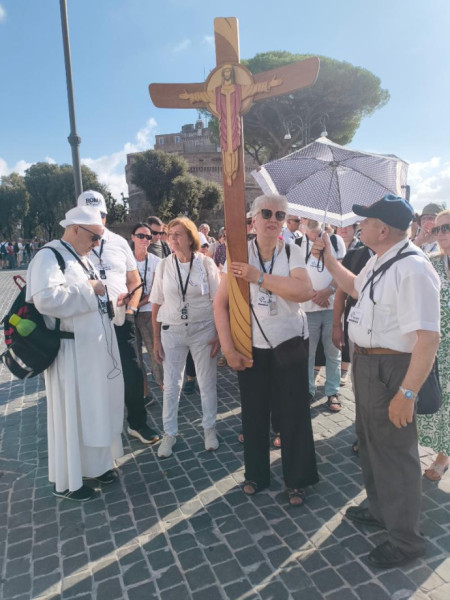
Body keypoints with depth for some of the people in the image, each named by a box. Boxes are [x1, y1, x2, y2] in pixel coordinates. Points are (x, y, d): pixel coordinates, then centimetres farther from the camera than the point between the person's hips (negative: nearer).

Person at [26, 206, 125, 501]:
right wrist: (89, 289, -20)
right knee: (72, 413, 4)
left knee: (98, 408, 17)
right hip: (73, 351, -9)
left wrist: (108, 295, 6)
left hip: (96, 347, 9)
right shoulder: (49, 256, -14)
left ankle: (96, 462, 36)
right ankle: (67, 480, 22)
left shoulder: (84, 258, 14)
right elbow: (46, 298, -30)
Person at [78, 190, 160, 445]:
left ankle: (138, 423, 28)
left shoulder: (119, 242, 7)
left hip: (121, 321, 3)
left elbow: (134, 280, 10)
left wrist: (131, 309, -2)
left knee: (133, 374, 8)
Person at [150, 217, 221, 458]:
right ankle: (169, 434, 27)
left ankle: (209, 428, 31)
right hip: (172, 331, 1)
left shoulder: (206, 264, -5)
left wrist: (219, 334, -7)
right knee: (171, 385, 9)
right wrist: (156, 339, 1)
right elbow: (156, 305, 1)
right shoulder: (164, 266, -1)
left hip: (203, 330, -1)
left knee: (207, 383, 10)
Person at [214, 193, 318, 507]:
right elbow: (221, 304, -6)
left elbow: (306, 291, -24)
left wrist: (258, 277, -26)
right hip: (252, 346, 1)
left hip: (291, 343, 0)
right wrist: (229, 348, -12)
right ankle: (256, 474, 34)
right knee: (254, 413, 12)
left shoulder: (292, 252, -6)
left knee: (294, 413, 7)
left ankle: (297, 479, 27)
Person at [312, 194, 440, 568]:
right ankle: (380, 509, 50)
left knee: (394, 451, 8)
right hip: (367, 361, 10)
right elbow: (355, 288, 25)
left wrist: (407, 394, -27)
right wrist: (328, 259, 17)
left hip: (390, 368, -10)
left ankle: (405, 539, 33)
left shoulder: (412, 270, -26)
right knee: (370, 442, 25)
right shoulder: (379, 260, 5)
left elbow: (429, 337, -29)